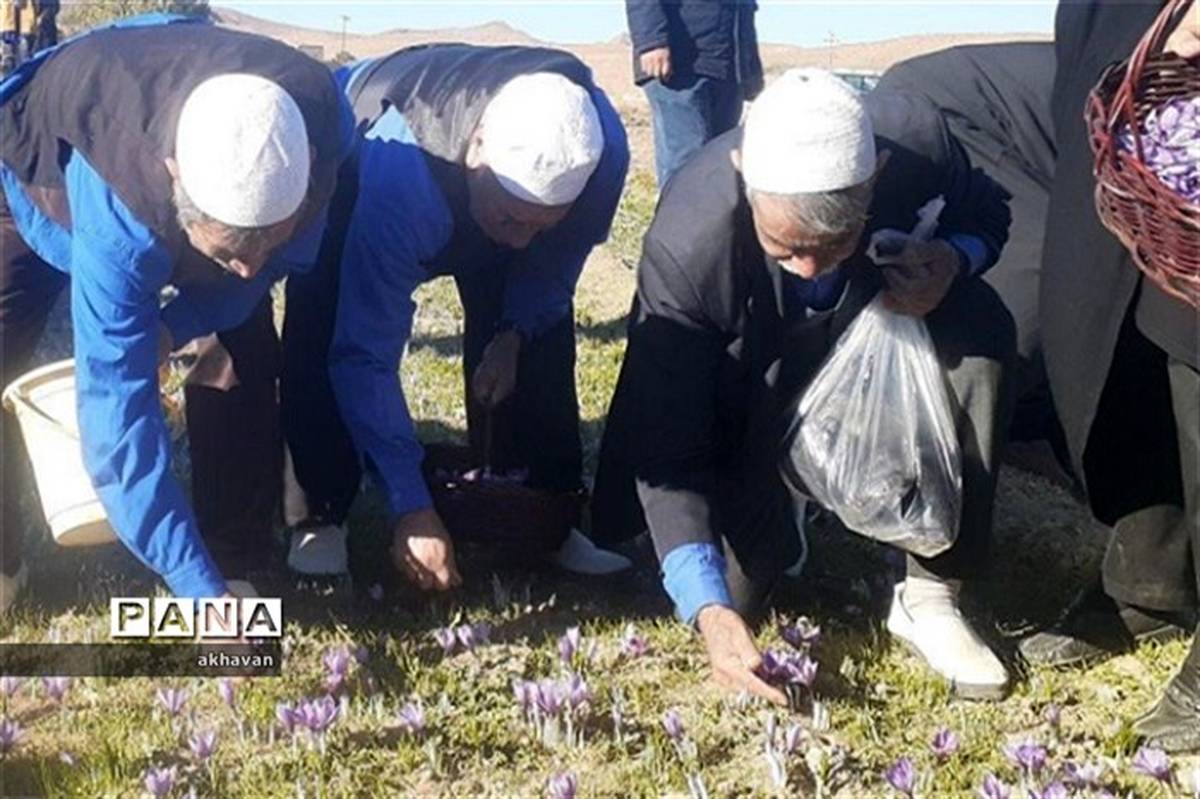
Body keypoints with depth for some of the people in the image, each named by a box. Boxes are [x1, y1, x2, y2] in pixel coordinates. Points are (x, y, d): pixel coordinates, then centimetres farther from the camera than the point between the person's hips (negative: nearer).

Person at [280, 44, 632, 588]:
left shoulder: (600, 148, -35)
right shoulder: (399, 174, -47)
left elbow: (556, 256, -11)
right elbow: (365, 354, -42)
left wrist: (514, 334, -26)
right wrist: (411, 507, -43)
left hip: (474, 192, 4)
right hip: (352, 168, -3)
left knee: (542, 329, -9)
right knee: (329, 338, -24)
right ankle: (320, 516, -11)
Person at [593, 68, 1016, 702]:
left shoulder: (920, 143, -30)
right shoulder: (684, 245, -37)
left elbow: (986, 218, -4)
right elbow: (666, 446, -31)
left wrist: (954, 261, -30)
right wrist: (709, 610, -43)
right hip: (757, 396, -2)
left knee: (979, 329, -29)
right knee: (734, 589, -15)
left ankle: (931, 598, -19)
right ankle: (774, 503, 22)